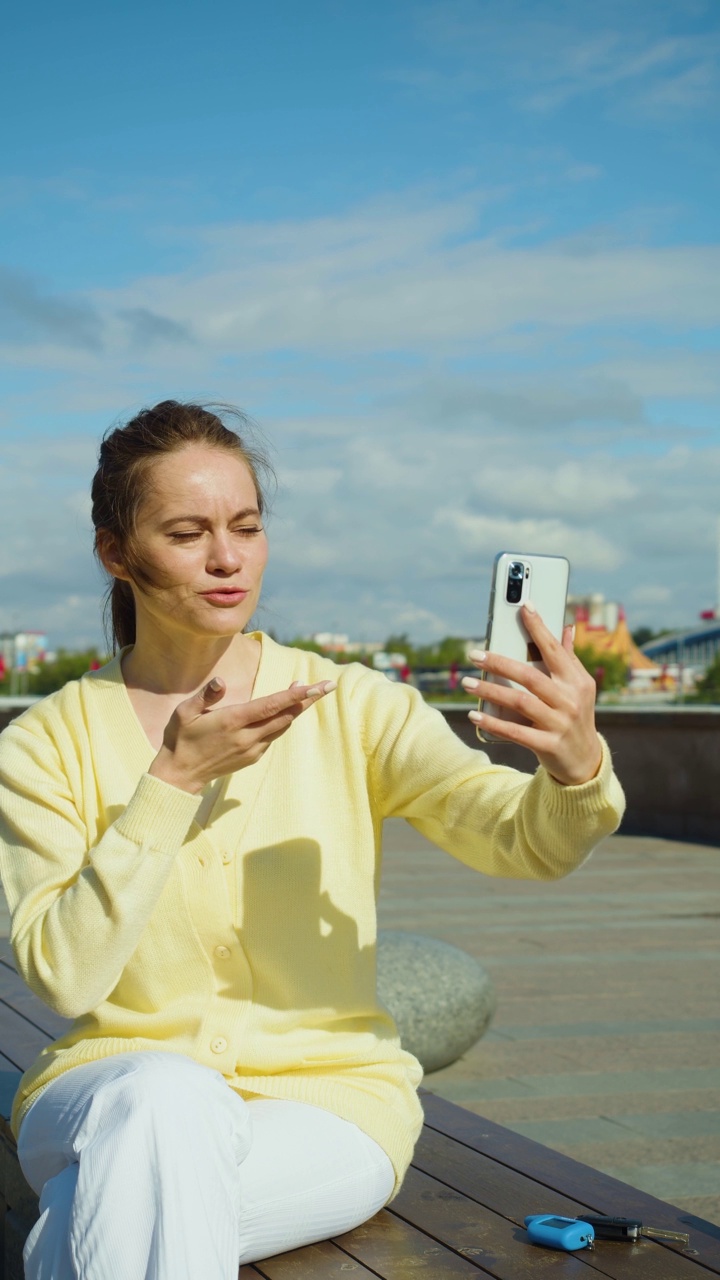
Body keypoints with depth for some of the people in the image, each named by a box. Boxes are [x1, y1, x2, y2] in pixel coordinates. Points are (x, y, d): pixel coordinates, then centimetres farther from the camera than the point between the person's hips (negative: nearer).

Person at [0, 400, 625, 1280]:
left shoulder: (351, 709, -3)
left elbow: (528, 843, -16)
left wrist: (578, 770, -40)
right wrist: (172, 783, -20)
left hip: (327, 1099, -1)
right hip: (111, 1092, 2)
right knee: (166, 1095, -34)